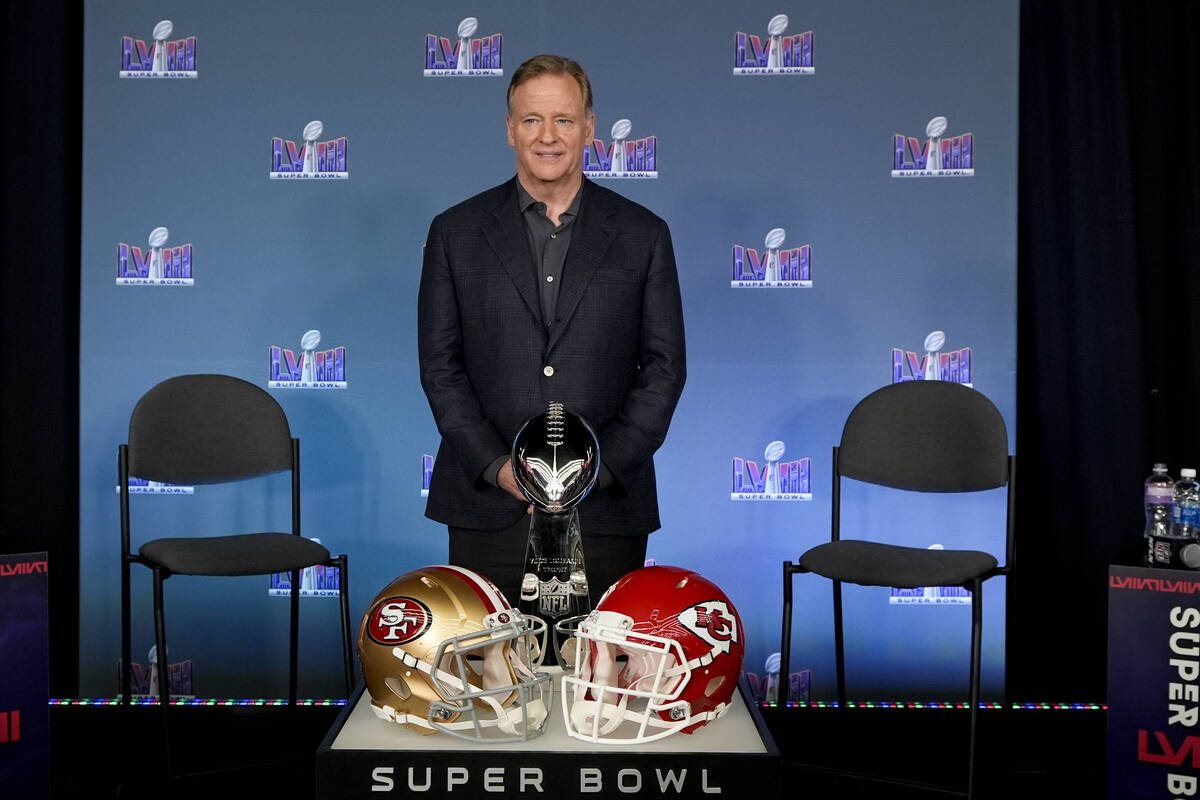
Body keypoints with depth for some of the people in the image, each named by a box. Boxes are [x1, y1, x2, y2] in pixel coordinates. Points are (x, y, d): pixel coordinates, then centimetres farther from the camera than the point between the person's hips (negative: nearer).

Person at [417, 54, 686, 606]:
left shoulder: (643, 235, 5)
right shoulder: (456, 232, 6)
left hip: (606, 508, 0)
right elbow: (439, 364, 3)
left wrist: (599, 465, -8)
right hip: (488, 507, 0)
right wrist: (497, 466, -8)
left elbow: (664, 366, 3)